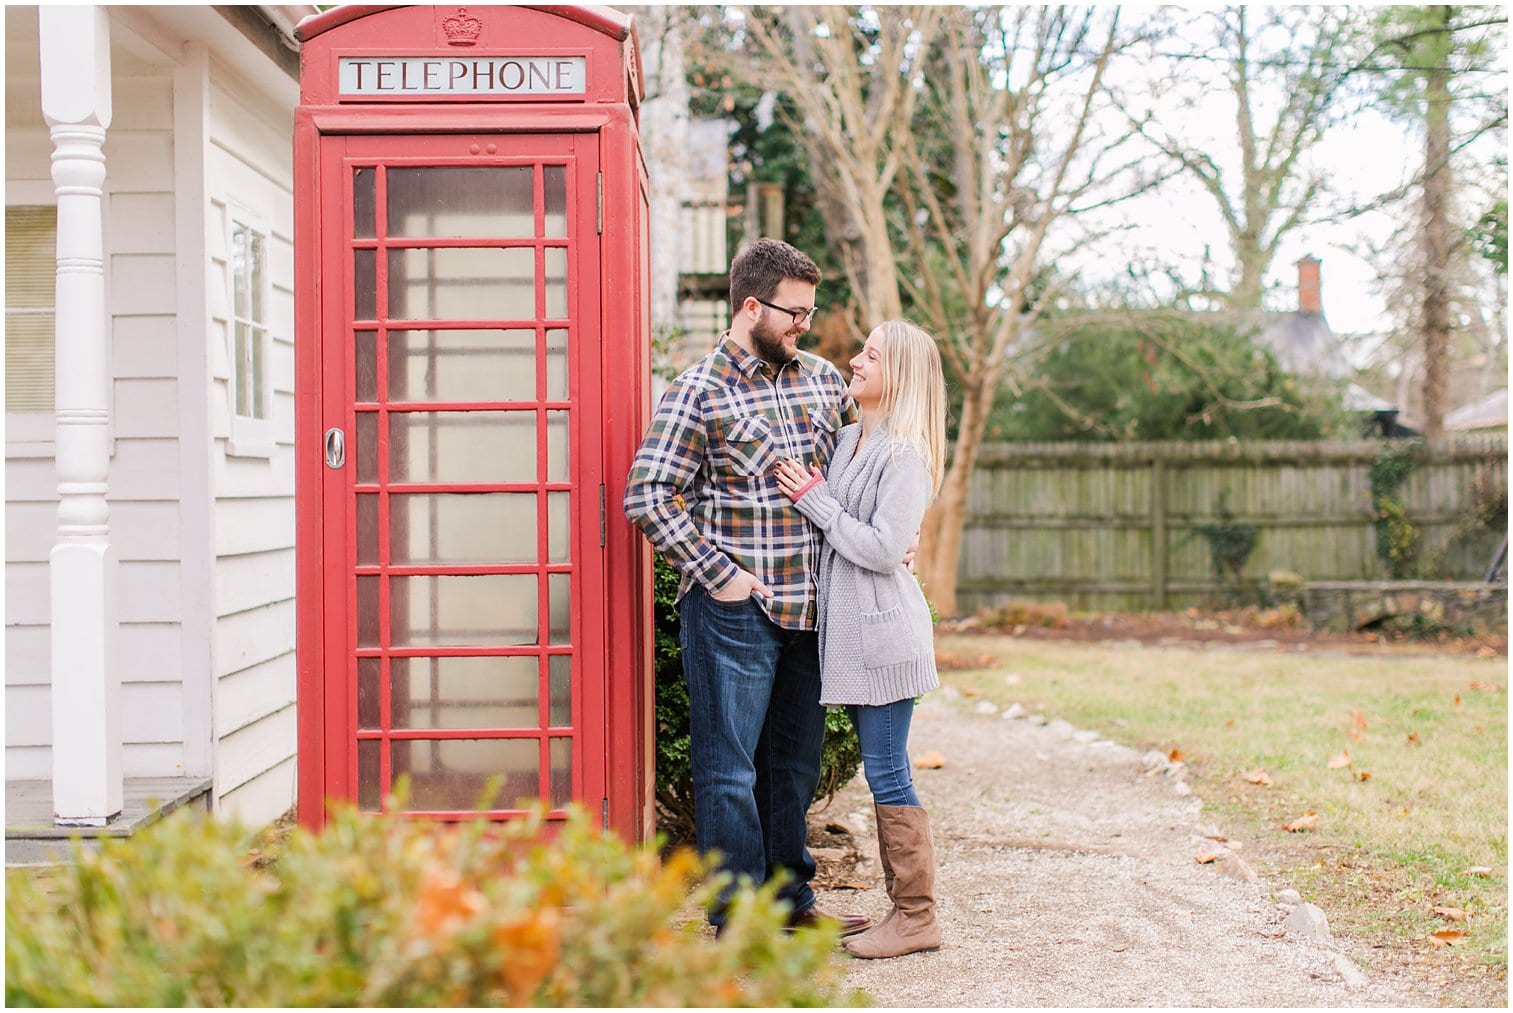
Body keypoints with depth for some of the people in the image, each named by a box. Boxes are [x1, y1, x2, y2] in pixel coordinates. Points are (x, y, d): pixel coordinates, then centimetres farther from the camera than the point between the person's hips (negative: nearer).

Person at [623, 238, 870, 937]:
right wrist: (718, 574, -14)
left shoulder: (824, 379, 10)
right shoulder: (699, 393, -9)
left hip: (810, 608, 6)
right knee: (730, 766, 1)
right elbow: (647, 497, -13)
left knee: (796, 762, 16)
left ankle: (792, 900, 28)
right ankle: (738, 919, 10)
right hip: (734, 610, -6)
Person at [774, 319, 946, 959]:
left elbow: (883, 549, -19)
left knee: (887, 774, -4)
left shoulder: (905, 456, -13)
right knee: (881, 773, 13)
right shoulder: (848, 440, 12)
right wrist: (808, 493, 3)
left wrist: (815, 499, -14)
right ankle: (901, 904, 21)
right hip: (848, 627, 9)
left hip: (883, 630, -9)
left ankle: (917, 917, 4)